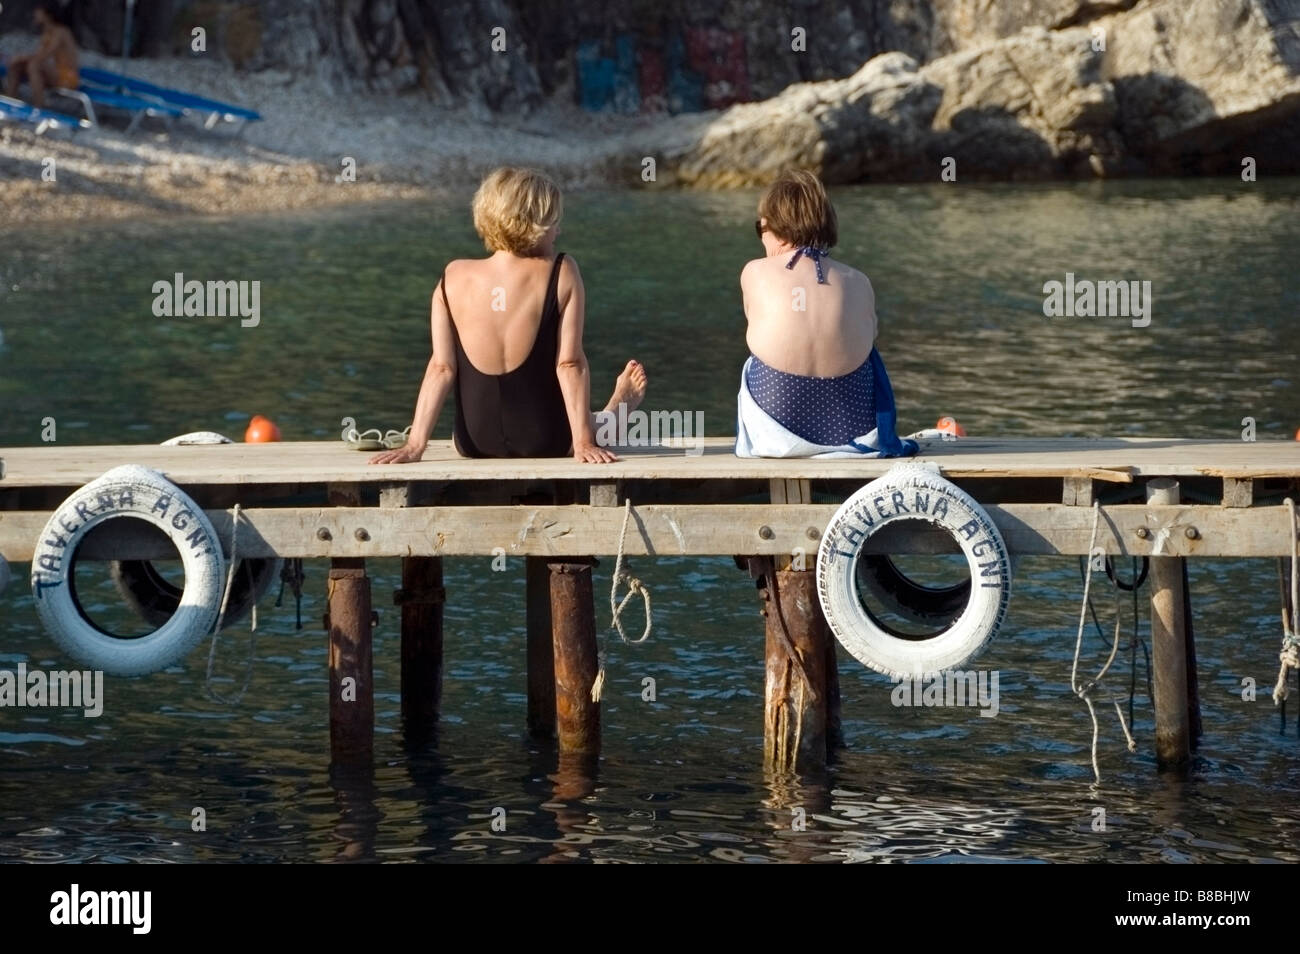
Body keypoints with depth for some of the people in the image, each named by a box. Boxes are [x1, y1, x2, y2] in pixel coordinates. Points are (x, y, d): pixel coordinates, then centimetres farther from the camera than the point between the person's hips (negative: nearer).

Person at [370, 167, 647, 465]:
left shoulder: (453, 279, -7)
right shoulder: (561, 273, -13)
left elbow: (441, 367, -7)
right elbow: (570, 363, -14)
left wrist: (415, 445, -5)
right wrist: (584, 442, -10)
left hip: (474, 442, 4)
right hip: (546, 441, -4)